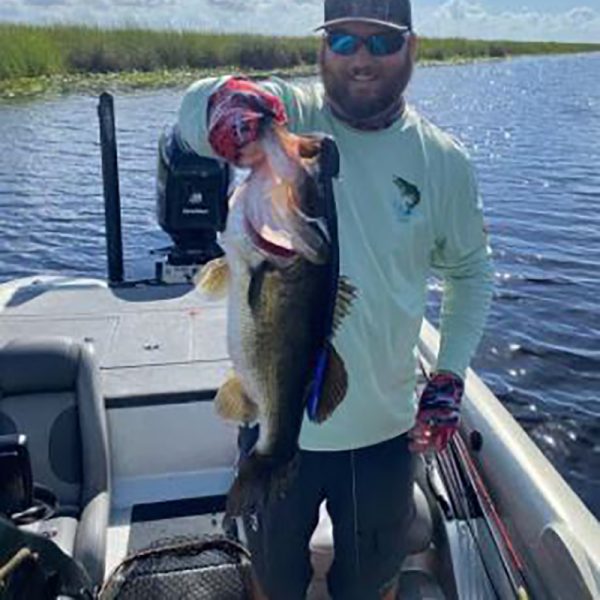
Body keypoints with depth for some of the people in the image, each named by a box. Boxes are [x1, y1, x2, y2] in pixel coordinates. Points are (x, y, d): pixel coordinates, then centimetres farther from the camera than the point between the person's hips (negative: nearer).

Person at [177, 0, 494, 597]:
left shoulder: (443, 160, -5)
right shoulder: (287, 115, -11)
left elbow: (471, 271, 8)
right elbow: (192, 108, -31)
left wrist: (450, 377, -1)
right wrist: (224, 100, -54)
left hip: (384, 427, 1)